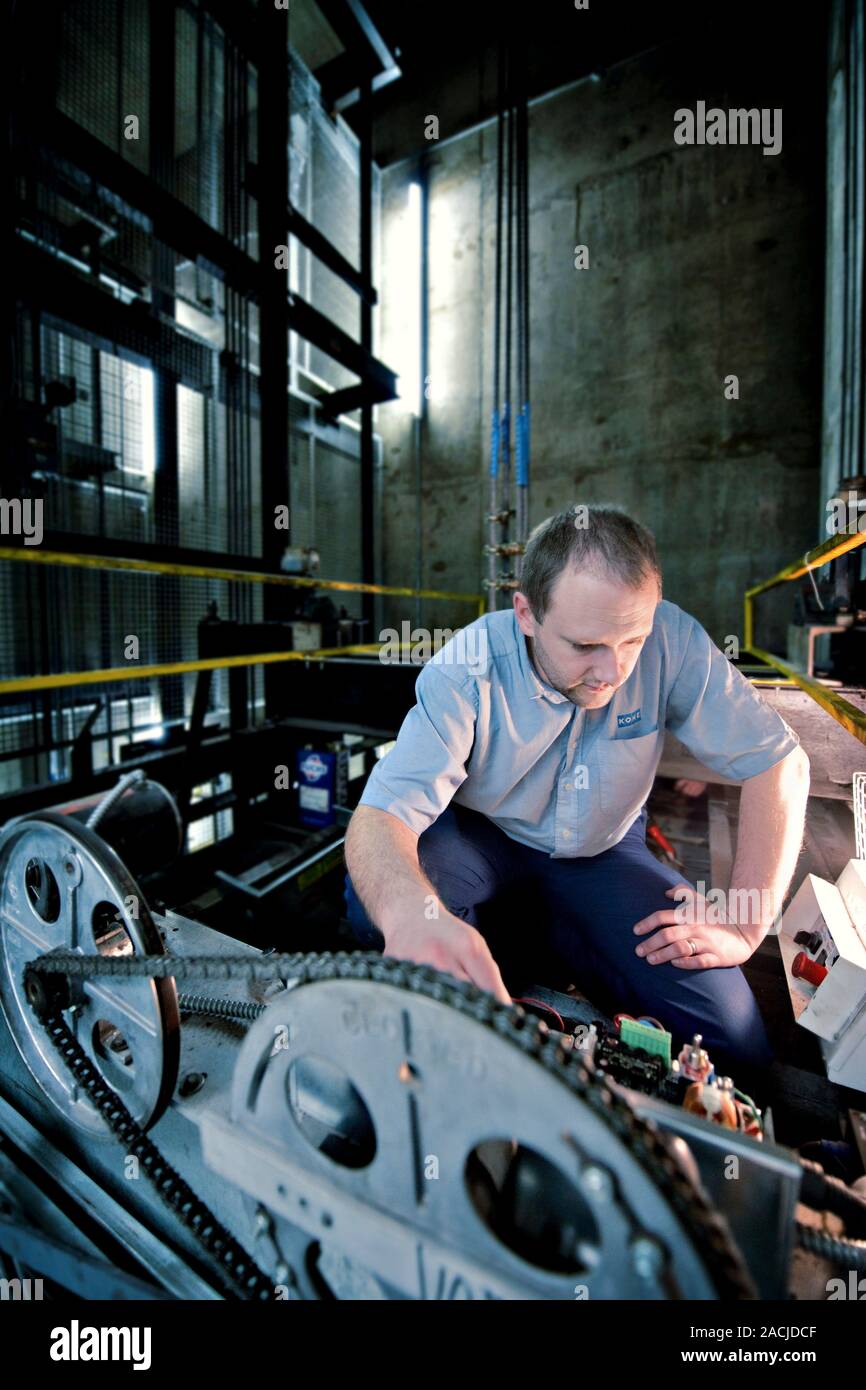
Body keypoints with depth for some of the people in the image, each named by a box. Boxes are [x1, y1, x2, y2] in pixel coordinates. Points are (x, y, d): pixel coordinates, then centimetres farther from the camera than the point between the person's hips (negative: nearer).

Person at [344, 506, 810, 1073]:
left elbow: (780, 761, -14)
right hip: (481, 839, -1)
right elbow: (381, 811, -35)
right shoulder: (467, 671, -28)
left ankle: (554, 950, 8)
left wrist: (745, 925, -18)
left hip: (602, 851, 3)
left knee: (733, 1036, -12)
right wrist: (409, 913, -58)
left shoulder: (671, 641, -22)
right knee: (379, 894, -32)